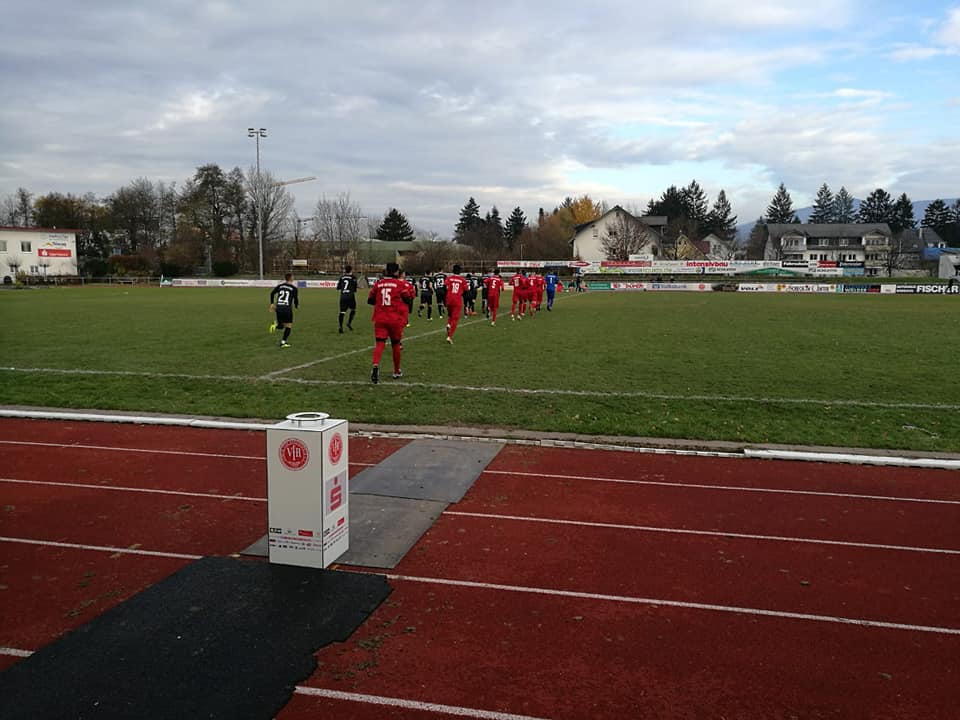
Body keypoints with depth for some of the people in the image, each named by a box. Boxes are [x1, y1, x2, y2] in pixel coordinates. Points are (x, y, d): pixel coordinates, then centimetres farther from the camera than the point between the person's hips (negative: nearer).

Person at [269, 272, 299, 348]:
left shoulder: (280, 286, 11)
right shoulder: (293, 288, -1)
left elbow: (272, 293, 4)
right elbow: (296, 299, -2)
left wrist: (272, 303, 12)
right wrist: (296, 305, 19)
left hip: (278, 308, 5)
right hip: (287, 309, -5)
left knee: (282, 325, 21)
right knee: (288, 325, 8)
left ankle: (275, 325, -13)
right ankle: (283, 342, -1)